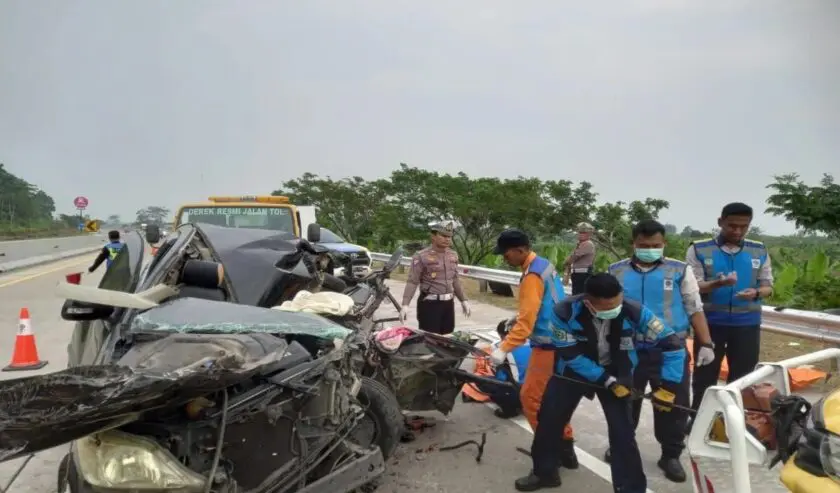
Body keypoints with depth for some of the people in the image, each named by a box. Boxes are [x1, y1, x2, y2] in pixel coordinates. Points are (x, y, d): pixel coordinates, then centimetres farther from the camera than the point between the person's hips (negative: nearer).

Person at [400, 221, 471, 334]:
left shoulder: (453, 255, 10)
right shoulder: (421, 256, -10)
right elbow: (412, 282, -14)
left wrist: (463, 300, 18)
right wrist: (405, 304, -23)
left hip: (448, 303, 6)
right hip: (429, 304, -6)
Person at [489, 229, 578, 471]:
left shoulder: (532, 275, -21)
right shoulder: (544, 264, 9)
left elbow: (526, 321, -25)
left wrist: (503, 349, -26)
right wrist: (516, 319, 22)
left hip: (548, 345, -10)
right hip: (560, 341, 10)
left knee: (531, 398, -1)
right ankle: (564, 447, 25)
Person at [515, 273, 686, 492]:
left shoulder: (634, 313, -30)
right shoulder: (565, 312, -32)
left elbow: (672, 344, -22)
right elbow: (571, 355, -22)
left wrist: (667, 388, -25)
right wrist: (606, 381, -25)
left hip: (616, 373, 0)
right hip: (573, 371, 1)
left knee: (622, 433, -8)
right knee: (548, 420, 6)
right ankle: (544, 472, 30)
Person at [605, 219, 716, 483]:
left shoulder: (680, 270, -1)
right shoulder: (617, 271, 1)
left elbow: (695, 310, 3)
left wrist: (705, 344, -2)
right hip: (627, 351, 1)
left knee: (674, 406, 7)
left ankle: (671, 455, 25)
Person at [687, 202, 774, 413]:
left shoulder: (760, 251, 5)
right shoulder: (699, 250, -4)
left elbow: (768, 286, 5)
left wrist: (756, 292, -19)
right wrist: (718, 284, -28)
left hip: (747, 325, 3)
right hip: (710, 323, -2)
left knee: (742, 379, 10)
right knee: (704, 378, 6)